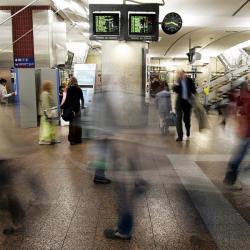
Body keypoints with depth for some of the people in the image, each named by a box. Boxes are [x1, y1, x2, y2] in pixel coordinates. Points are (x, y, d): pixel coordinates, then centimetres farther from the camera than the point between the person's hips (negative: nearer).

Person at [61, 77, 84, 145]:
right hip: (77, 108, 3)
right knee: (78, 124, 8)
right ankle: (78, 139, 13)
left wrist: (62, 106, 2)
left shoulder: (69, 89, -6)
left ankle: (72, 140, 2)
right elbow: (82, 99, 11)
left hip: (71, 108, -3)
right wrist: (82, 106, 26)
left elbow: (67, 100, -9)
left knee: (72, 124, 1)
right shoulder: (79, 89, 4)